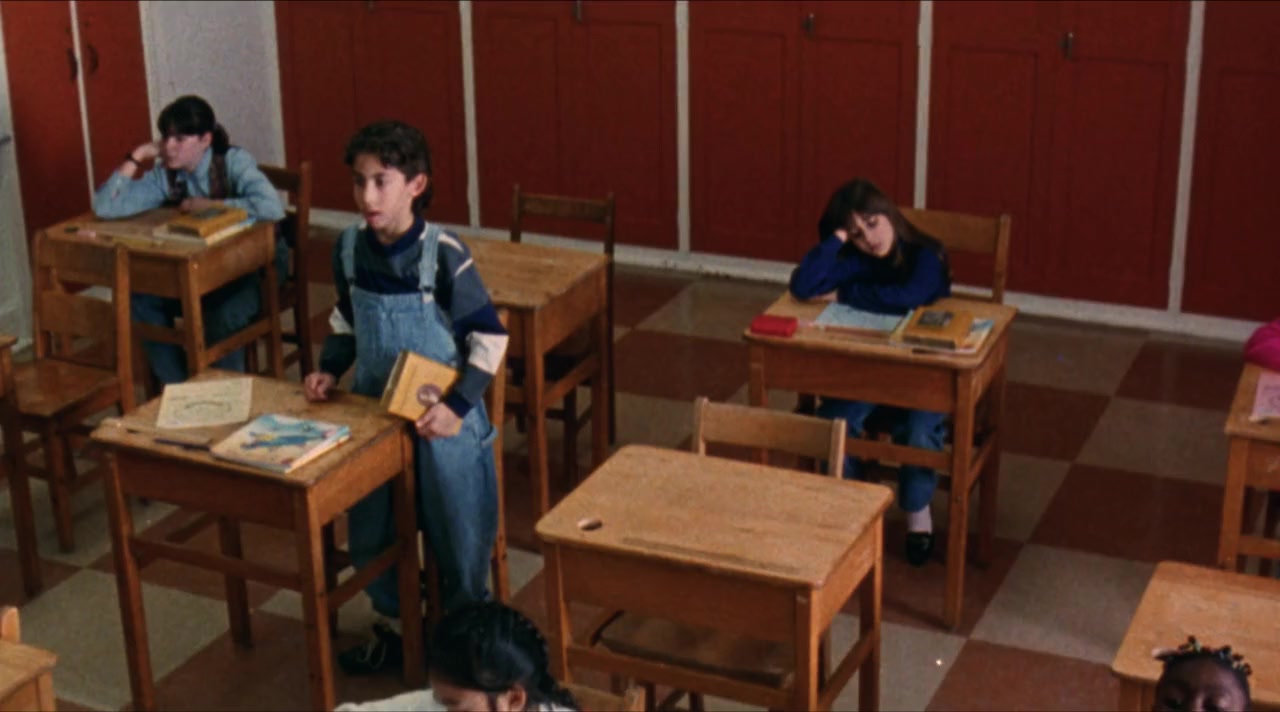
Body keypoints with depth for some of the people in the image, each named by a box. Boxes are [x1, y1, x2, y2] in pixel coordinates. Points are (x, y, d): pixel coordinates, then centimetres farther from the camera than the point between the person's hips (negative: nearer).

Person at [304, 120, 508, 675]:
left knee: (458, 533, 8)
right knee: (369, 530, 16)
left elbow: (490, 337, -15)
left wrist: (458, 406, -21)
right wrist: (329, 370, 0)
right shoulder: (350, 248, -4)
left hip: (441, 420, -5)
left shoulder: (444, 254, -20)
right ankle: (393, 626, 37)